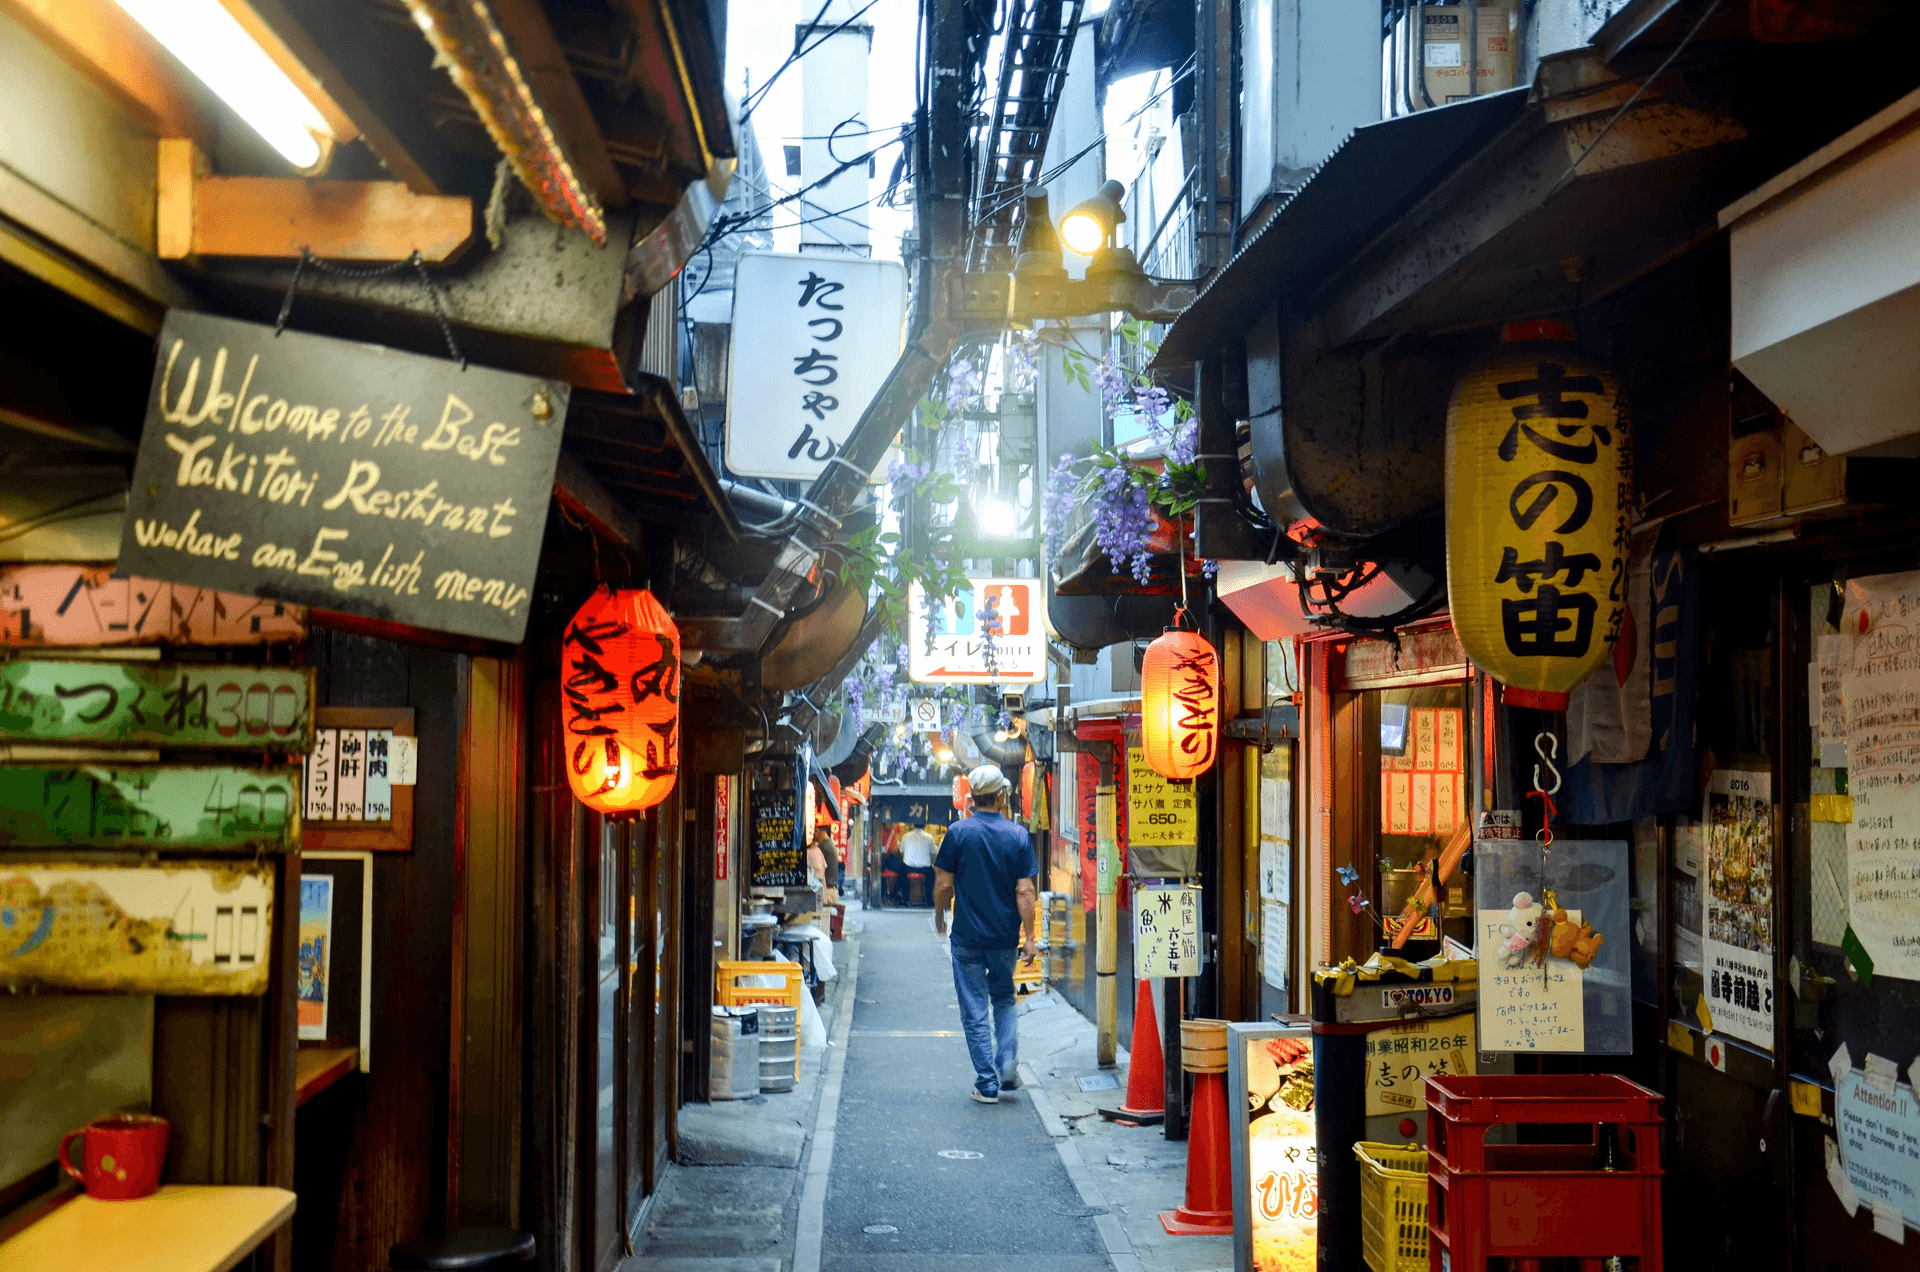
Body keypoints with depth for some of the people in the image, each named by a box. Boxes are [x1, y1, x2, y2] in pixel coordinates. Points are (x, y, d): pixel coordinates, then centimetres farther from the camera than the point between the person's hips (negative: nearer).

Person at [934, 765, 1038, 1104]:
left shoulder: (958, 832, -8)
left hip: (968, 936, -2)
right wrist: (1030, 936, -2)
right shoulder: (1018, 835, -4)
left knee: (974, 1011, 4)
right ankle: (1007, 1062, 7)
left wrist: (940, 916, 13)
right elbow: (1024, 891, -7)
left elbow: (943, 884, -5)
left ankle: (987, 1084, 4)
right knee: (1004, 999, 23)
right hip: (1005, 936, 2)